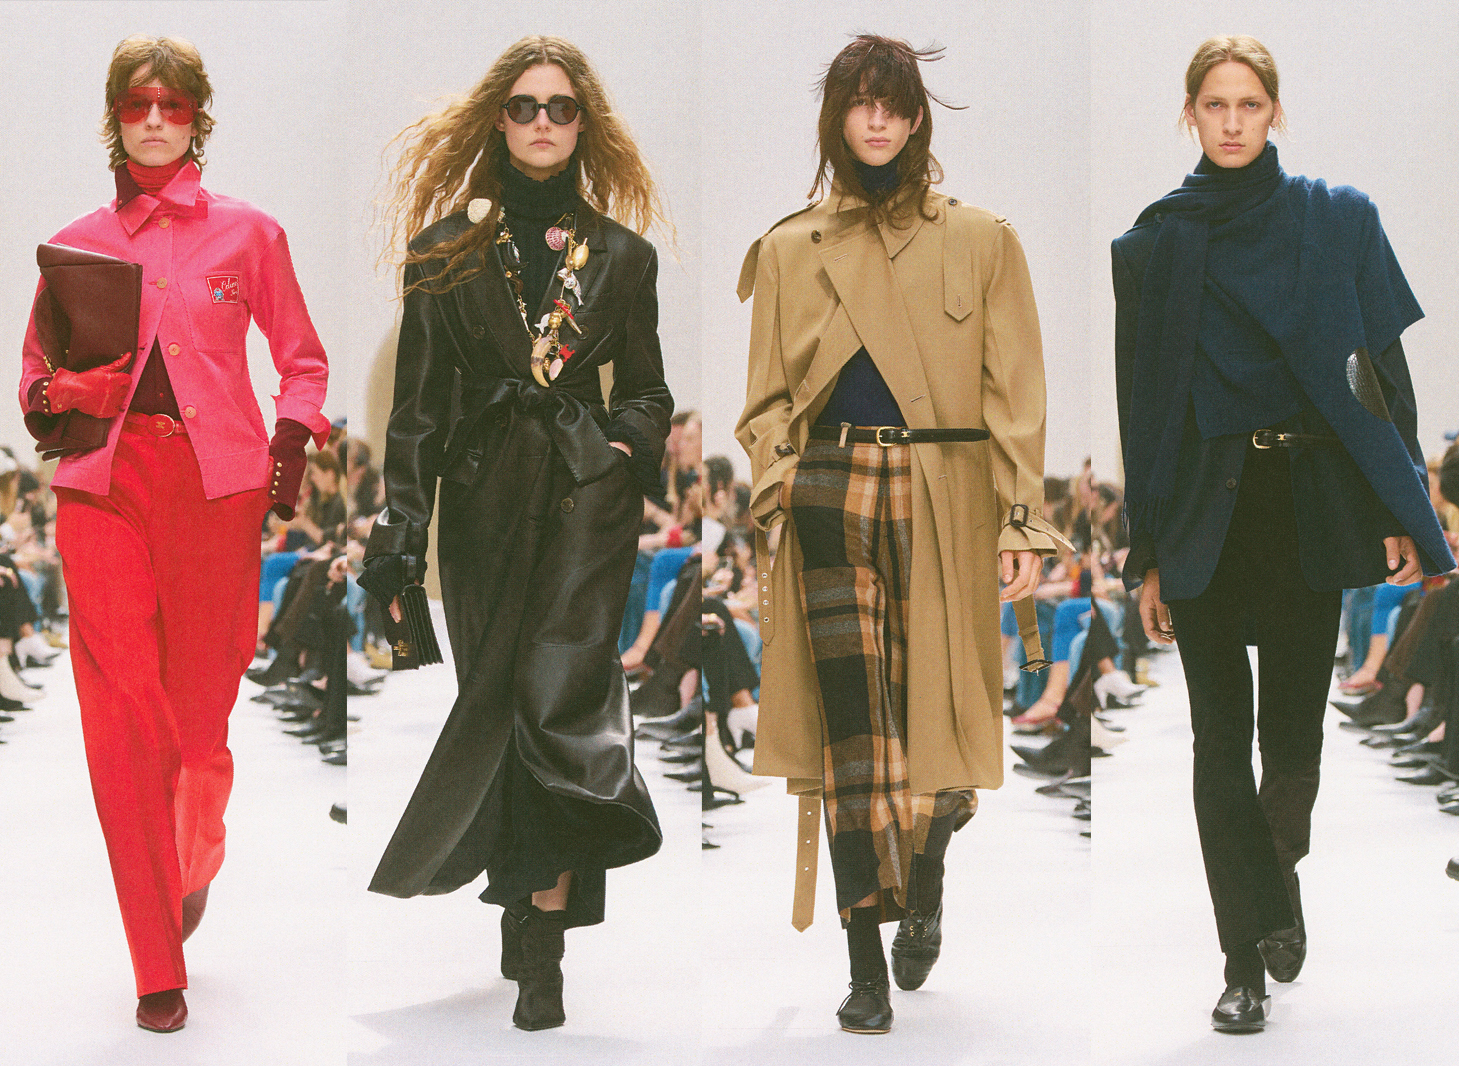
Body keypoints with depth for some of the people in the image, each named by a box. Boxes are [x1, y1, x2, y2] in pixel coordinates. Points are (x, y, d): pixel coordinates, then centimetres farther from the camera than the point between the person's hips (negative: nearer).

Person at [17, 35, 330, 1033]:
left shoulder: (250, 233, 9)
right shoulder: (76, 244, 11)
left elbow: (303, 358, 17)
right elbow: (36, 371, 20)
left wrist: (292, 443, 2)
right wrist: (57, 398, -2)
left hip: (218, 480, 0)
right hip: (105, 482, 1)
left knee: (200, 706, 2)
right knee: (122, 714, -5)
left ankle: (196, 861, 39)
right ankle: (159, 974, 2)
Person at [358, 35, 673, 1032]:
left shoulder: (622, 255, 9)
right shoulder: (446, 250, 7)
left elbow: (648, 388, 16)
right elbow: (418, 404, 5)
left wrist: (631, 445, -5)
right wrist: (402, 528, -2)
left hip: (588, 495, -1)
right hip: (483, 496, 1)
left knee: (555, 697, -13)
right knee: (499, 702, 3)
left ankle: (540, 947, -9)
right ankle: (541, 905, 17)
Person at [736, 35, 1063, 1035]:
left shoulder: (981, 239, 8)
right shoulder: (790, 250, 11)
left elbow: (1015, 393, 4)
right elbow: (769, 401, 13)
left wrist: (1022, 520, -4)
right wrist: (772, 504, -1)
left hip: (944, 504, 0)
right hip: (832, 501, 1)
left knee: (938, 721, -2)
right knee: (851, 723, -5)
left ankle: (926, 888, 30)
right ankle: (868, 968, 2)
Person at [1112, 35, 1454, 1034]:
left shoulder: (1337, 219, 4)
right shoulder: (1155, 243, 4)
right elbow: (1143, 402, 4)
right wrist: (1148, 555, 2)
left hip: (1310, 505, 0)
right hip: (1205, 510, 0)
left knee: (1294, 729, 5)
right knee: (1223, 742, 0)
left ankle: (1275, 872, 36)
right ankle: (1249, 961, 8)